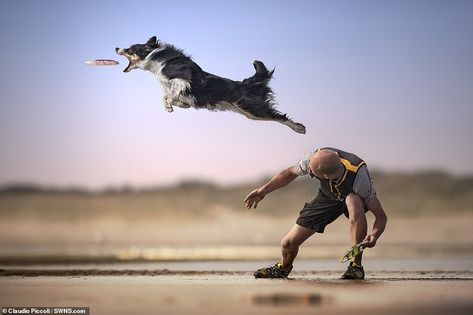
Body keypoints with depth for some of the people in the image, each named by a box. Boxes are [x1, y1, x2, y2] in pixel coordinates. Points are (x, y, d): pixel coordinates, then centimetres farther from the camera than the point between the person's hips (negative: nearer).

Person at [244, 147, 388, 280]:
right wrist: (264, 190, -10)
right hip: (328, 197, 3)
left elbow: (381, 216, -35)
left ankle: (356, 266, -28)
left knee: (354, 202, -43)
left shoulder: (358, 176, -42)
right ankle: (283, 268, 32)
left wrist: (374, 235, -54)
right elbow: (290, 173, -8)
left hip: (354, 198, -3)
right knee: (288, 243, -7)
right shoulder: (313, 159, -32)